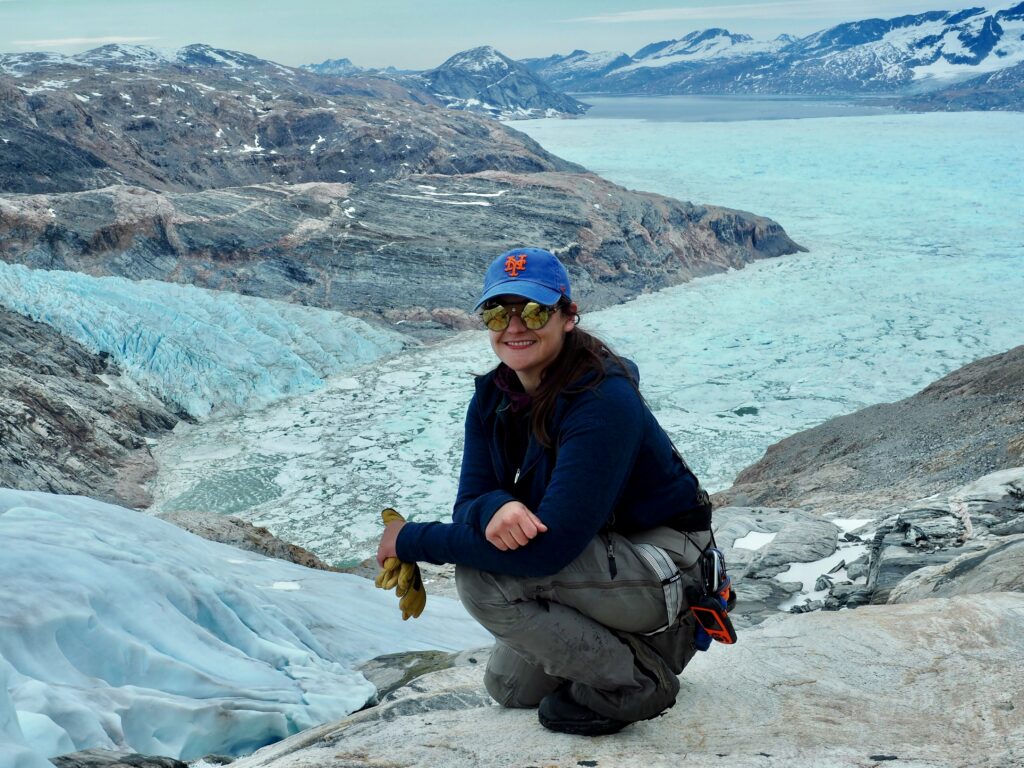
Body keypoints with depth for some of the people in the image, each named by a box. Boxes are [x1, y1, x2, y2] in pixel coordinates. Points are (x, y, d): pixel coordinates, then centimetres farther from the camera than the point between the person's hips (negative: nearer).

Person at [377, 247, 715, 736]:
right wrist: (495, 509, -36)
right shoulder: (493, 399, -5)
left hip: (663, 567, -9)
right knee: (508, 687, 17)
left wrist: (412, 541, -28)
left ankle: (633, 681, -9)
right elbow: (470, 501, -8)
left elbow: (549, 547, -36)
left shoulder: (603, 401, -31)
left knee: (481, 575, -26)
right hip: (599, 557, 9)